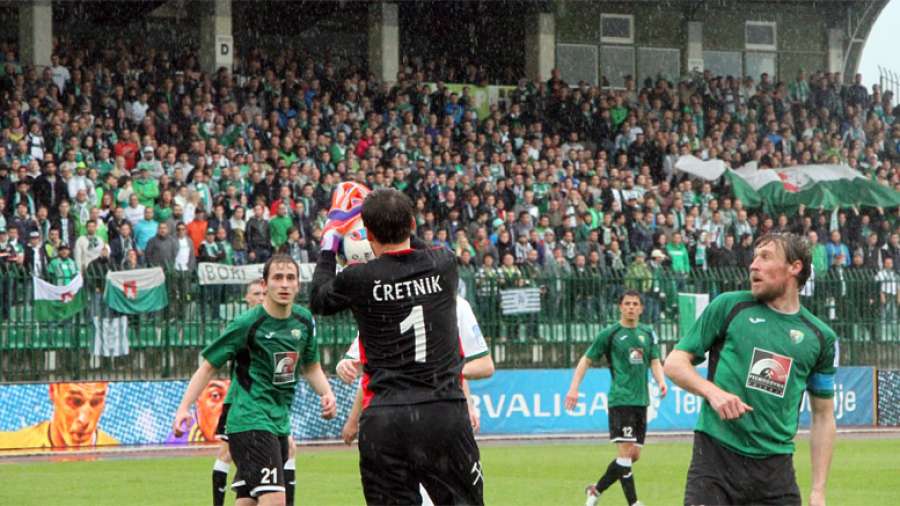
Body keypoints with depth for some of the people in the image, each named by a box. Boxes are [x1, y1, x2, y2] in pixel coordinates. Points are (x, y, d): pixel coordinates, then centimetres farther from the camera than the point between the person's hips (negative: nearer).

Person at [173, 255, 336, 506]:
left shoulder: (304, 320, 7)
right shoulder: (247, 323, -12)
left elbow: (311, 367, 21)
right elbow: (209, 365, -6)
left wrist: (326, 393, 1)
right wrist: (184, 408, -15)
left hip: (279, 422, 7)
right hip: (250, 422, -7)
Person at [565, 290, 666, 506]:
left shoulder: (648, 333, 12)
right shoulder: (610, 333, -1)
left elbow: (655, 361, 11)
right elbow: (586, 360, 3)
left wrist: (661, 381, -10)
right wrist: (574, 388, -6)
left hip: (641, 400, 6)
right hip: (620, 399, -6)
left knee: (634, 455, 8)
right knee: (626, 452, -14)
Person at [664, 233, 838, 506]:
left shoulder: (820, 337, 9)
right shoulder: (729, 306, 4)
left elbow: (823, 416, 14)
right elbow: (674, 362, 6)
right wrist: (712, 391, -15)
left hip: (775, 466, 2)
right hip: (715, 459, -2)